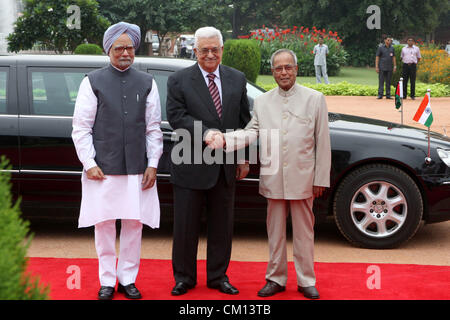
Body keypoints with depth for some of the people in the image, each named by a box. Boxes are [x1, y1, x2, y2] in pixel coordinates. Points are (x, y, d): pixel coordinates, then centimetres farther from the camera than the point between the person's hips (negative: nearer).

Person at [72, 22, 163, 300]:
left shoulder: (147, 83, 10)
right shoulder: (93, 82, 3)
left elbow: (154, 128, 9)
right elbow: (81, 127, 1)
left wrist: (153, 164, 2)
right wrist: (89, 163, -6)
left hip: (138, 170, 2)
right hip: (102, 169, -2)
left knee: (134, 224, 6)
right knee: (104, 225, 4)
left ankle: (128, 279, 19)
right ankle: (107, 281, 16)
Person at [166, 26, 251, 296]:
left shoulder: (237, 79, 8)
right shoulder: (179, 81, -2)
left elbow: (245, 121, 11)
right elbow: (176, 116, -12)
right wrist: (207, 134, -24)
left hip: (226, 167, 3)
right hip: (192, 165, -3)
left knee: (222, 225, 11)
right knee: (186, 225, 6)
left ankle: (218, 276, 25)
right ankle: (184, 277, 21)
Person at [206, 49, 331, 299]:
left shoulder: (315, 99, 1)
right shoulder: (262, 102, 8)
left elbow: (322, 142, -1)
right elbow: (251, 132, 0)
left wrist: (321, 179, -4)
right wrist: (224, 139, -20)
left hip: (302, 179, -2)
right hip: (273, 178, 2)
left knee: (304, 232, 6)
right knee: (275, 231, 12)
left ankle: (307, 281, 19)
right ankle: (276, 279, 24)